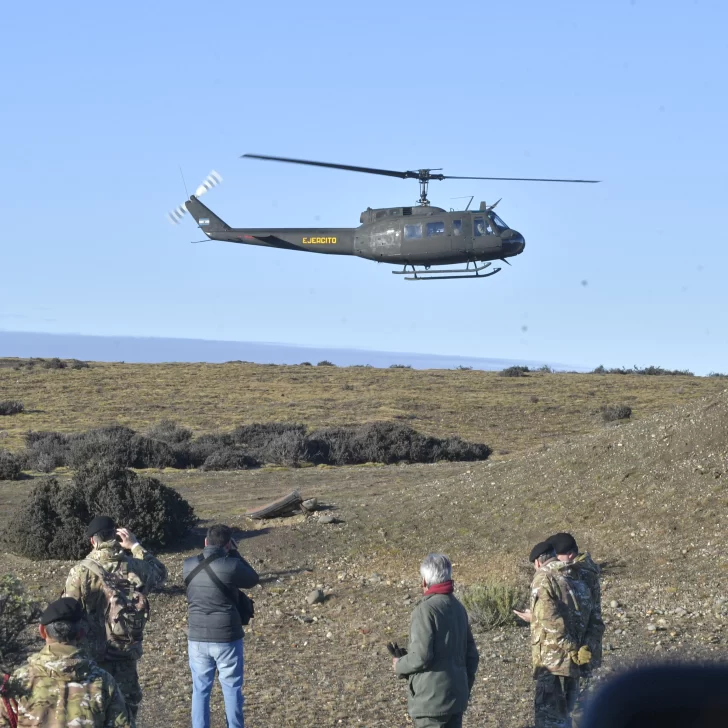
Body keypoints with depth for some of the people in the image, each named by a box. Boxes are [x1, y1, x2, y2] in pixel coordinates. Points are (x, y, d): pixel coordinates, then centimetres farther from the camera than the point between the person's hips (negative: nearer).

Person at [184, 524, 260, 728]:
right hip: (227, 638, -3)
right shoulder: (230, 566, -15)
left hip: (197, 638, 3)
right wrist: (234, 553, 6)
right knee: (232, 690, 11)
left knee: (200, 690, 12)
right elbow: (254, 579, 3)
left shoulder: (188, 566, -3)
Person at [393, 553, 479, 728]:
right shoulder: (458, 608, 11)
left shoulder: (426, 609, -14)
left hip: (432, 700, -8)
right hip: (456, 696, 8)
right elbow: (471, 654, 15)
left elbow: (421, 656, -20)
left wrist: (399, 665, -1)